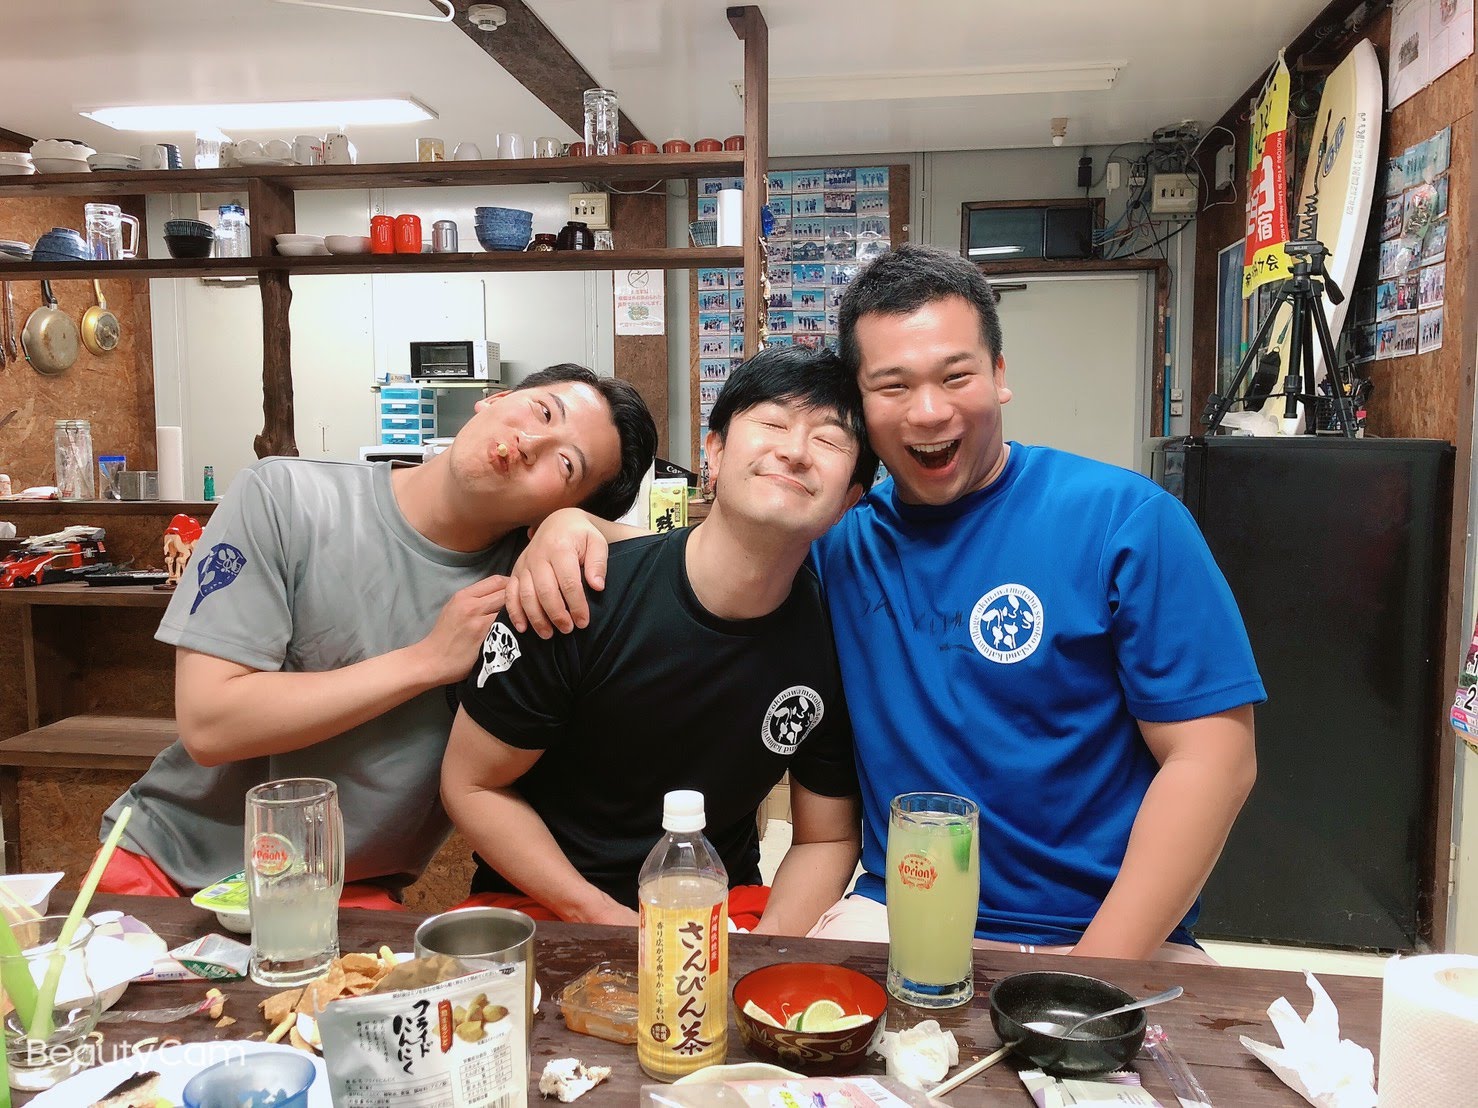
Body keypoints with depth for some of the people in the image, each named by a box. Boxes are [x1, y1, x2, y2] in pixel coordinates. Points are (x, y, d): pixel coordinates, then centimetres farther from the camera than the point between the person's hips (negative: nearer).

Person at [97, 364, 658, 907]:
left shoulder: (527, 570, -8)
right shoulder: (285, 497, -12)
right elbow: (208, 725, -17)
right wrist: (427, 661, -19)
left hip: (349, 894, 1)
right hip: (171, 864, -1)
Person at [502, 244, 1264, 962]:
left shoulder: (1126, 522, -6)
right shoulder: (842, 539, 5)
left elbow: (1212, 756, -8)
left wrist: (1094, 972, -15)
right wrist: (575, 526, -6)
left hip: (1113, 945, -1)